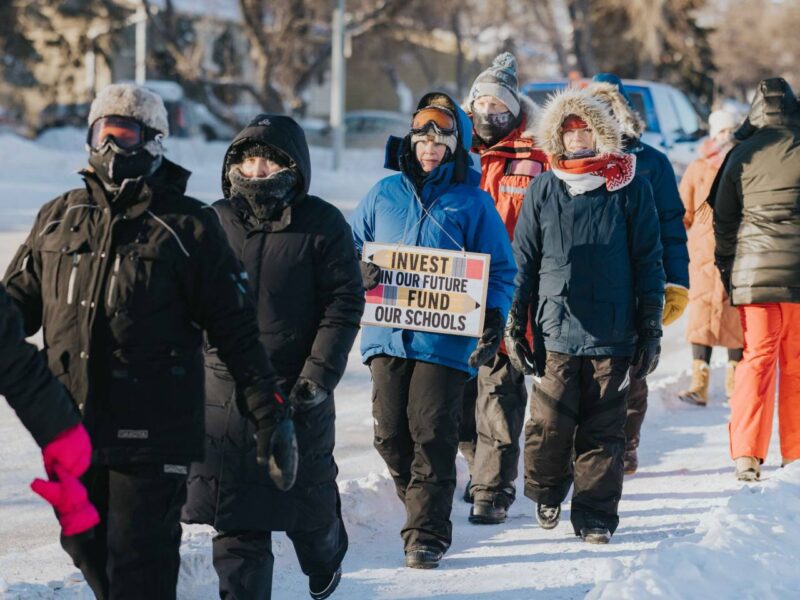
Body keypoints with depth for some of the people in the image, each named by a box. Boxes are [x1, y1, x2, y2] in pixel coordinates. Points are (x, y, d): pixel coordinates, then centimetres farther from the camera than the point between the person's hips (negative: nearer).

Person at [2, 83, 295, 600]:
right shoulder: (59, 218, 12)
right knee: (87, 549, 14)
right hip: (72, 428, 5)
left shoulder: (188, 227, -1)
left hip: (152, 437, -5)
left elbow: (236, 330, -1)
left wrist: (271, 414, -5)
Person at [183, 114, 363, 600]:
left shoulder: (322, 224, -4)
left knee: (307, 492, 14)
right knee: (236, 521, -1)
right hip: (223, 391, 2)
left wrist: (319, 375, -14)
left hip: (295, 393, -2)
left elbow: (345, 303, -6)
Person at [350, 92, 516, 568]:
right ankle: (423, 505, 25)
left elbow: (500, 270, 4)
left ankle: (427, 532, -2)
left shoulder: (473, 202, 2)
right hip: (387, 335, 4)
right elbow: (351, 247, 20)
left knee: (433, 436, -7)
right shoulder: (384, 193, 11)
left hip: (446, 341, -4)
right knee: (391, 434, 5)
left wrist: (493, 320, -9)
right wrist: (361, 272, -3)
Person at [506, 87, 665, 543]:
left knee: (604, 430, 2)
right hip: (556, 331, 1)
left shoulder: (631, 189, 3)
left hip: (613, 334, -1)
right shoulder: (543, 190, 7)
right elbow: (523, 261, 11)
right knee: (550, 425, -3)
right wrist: (514, 325, 6)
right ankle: (547, 493, 24)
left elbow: (648, 262, 5)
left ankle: (596, 517, 13)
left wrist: (651, 329, 2)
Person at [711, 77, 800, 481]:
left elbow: (724, 220, 6)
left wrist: (727, 274, 16)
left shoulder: (742, 155, 1)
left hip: (754, 270, 0)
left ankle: (746, 455, -4)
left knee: (757, 358, 5)